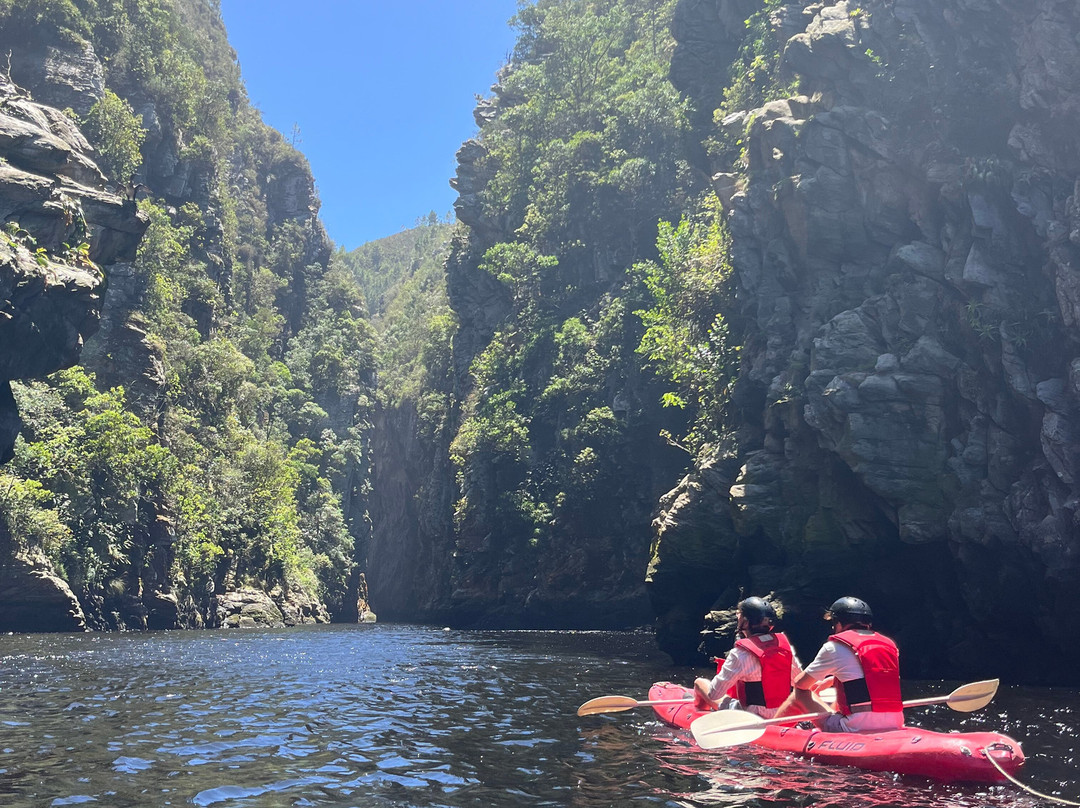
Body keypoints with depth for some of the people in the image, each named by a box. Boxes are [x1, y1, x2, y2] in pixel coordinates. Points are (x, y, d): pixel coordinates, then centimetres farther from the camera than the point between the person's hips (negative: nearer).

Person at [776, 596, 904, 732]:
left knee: (800, 695, 13)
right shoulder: (890, 645, 13)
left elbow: (800, 684, 8)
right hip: (893, 729, 6)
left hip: (856, 730, -6)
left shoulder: (834, 647, -3)